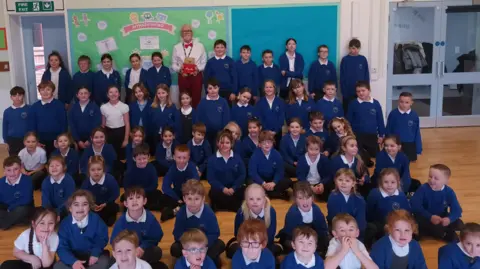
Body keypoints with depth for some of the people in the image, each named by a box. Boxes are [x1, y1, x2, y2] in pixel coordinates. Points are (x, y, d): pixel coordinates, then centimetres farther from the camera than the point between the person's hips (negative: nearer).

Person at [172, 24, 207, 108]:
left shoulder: (200, 46, 5)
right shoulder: (176, 47, 7)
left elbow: (204, 62, 5)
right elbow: (174, 64, 8)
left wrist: (198, 69, -12)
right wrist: (179, 69, -11)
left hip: (196, 76, -1)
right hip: (183, 76, 1)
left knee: (196, 99, 1)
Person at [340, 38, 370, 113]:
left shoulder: (363, 59, 3)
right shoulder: (345, 60, -2)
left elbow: (367, 76, 5)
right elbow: (342, 77, -2)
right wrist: (343, 91, -8)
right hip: (348, 92, -1)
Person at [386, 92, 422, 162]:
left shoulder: (414, 115, -8)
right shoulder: (393, 114, -12)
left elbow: (417, 132, -1)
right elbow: (388, 131, -3)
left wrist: (418, 148, 1)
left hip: (410, 144, 1)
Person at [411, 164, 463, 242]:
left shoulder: (449, 192, -11)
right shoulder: (423, 189, -18)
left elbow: (457, 210, -16)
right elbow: (414, 205, -26)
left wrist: (449, 219, -38)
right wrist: (430, 217, -35)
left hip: (442, 218, 1)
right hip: (425, 218, -1)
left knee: (459, 224, -19)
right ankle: (446, 234, -15)